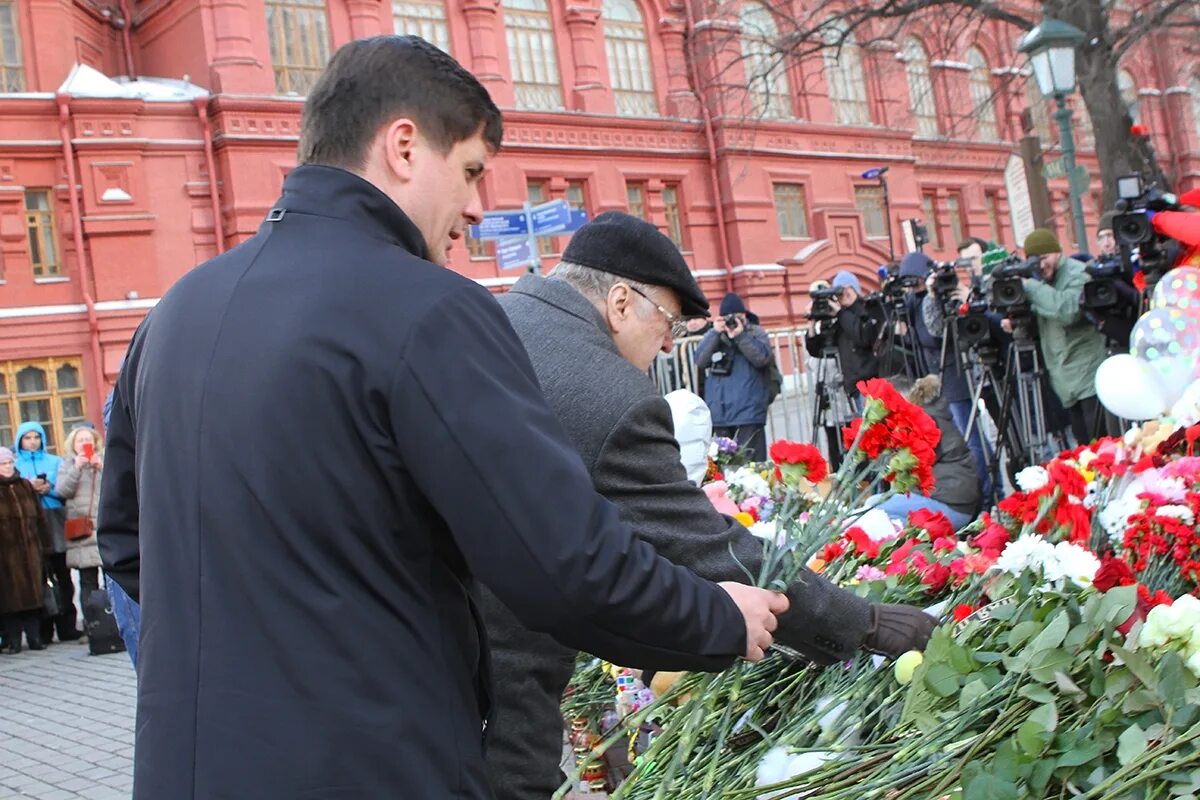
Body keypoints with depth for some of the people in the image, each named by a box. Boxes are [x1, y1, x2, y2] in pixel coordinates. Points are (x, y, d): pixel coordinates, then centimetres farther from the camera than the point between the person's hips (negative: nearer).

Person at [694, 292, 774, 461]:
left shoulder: (756, 332, 8)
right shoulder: (714, 335, 16)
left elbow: (762, 358, -10)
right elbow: (700, 361, 1)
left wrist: (740, 335, -14)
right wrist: (716, 333, -7)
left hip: (748, 411, -4)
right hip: (720, 413, 4)